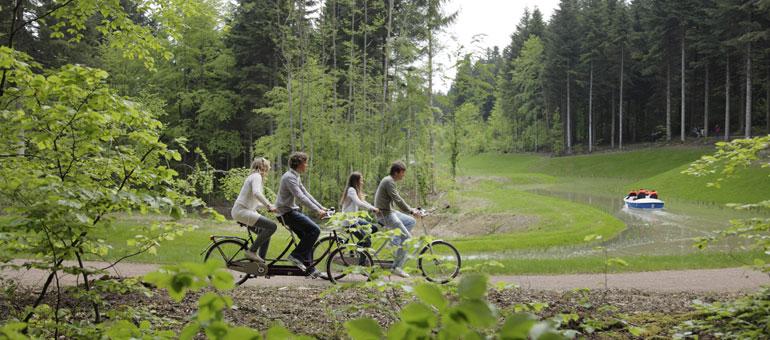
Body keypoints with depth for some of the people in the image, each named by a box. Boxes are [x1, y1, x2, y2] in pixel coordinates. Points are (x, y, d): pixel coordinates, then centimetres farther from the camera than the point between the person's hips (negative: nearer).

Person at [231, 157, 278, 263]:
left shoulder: (254, 177, 22)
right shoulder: (256, 176, -9)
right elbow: (256, 193, -29)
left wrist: (269, 206, 22)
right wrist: (269, 205, -32)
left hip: (246, 210, 11)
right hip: (242, 211, -11)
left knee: (265, 233, 10)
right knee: (272, 226, -19)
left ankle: (261, 263, 11)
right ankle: (252, 251, -13)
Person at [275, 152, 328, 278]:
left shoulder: (296, 177, 15)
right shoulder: (289, 177, -18)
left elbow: (306, 194, 17)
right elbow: (300, 197, -25)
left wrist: (321, 207, 11)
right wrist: (317, 211, -26)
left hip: (293, 211, 10)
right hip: (287, 212, -10)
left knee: (307, 237, 7)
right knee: (315, 230, -18)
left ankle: (310, 268, 10)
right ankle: (296, 255, -11)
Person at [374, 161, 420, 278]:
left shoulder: (390, 181, 16)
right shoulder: (388, 181, -16)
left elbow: (398, 199, 21)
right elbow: (397, 200, -23)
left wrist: (411, 209, 14)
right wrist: (411, 211, -21)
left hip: (389, 211, 10)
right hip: (384, 214, -10)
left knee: (411, 221, 13)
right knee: (407, 238, -10)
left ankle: (395, 241, 8)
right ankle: (397, 267, -7)